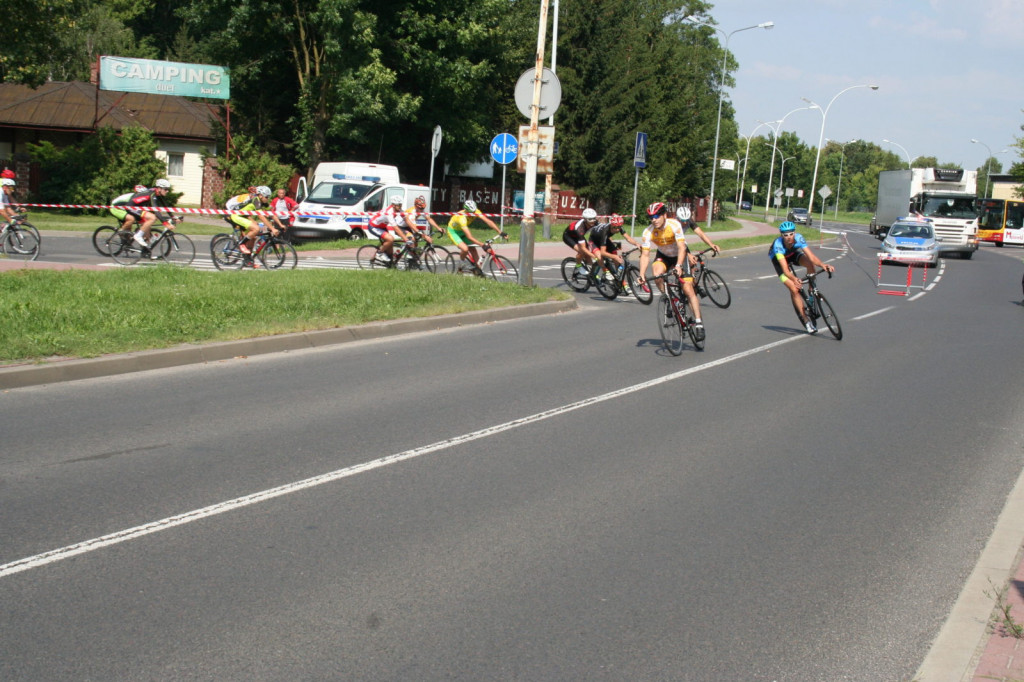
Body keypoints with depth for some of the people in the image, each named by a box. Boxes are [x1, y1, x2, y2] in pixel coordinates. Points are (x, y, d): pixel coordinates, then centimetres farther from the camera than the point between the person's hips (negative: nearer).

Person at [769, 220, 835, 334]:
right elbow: (785, 269, -47)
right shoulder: (778, 245, -40)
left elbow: (812, 257, -40)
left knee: (810, 264, -31)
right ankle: (806, 320, -5)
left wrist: (822, 265, -59)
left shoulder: (799, 238, -33)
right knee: (794, 289, -17)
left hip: (793, 253, 3)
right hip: (778, 259, -3)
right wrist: (794, 279, -65)